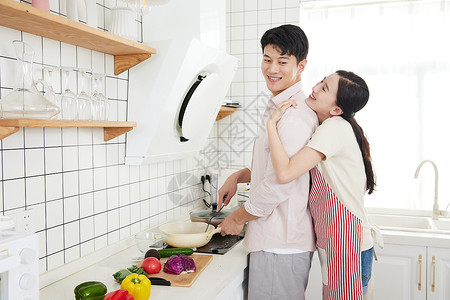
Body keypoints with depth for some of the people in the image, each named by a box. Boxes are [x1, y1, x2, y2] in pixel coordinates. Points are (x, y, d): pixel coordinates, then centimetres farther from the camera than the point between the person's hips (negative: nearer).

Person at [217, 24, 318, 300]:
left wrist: (238, 218, -6)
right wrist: (238, 176, 10)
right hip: (280, 239, 10)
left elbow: (277, 187, -22)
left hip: (280, 245, -10)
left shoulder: (294, 116, -21)